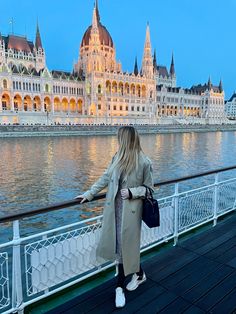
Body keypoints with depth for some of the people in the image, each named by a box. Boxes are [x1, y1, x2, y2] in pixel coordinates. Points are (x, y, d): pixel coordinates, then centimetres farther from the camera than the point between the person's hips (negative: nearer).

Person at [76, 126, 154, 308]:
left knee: (126, 245, 5)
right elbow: (105, 178, 10)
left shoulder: (144, 162, -10)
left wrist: (131, 192, -17)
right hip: (114, 208, 4)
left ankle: (120, 286, 29)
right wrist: (88, 194, 10)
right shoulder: (118, 158, 4)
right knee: (118, 245, 10)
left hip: (130, 210, -4)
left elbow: (148, 188, -2)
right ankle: (121, 286, 30)